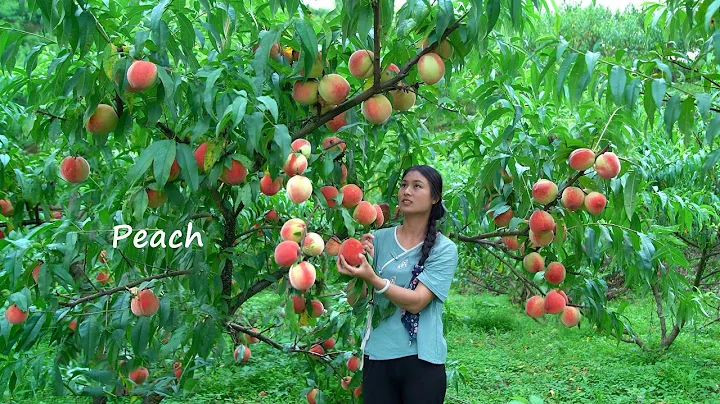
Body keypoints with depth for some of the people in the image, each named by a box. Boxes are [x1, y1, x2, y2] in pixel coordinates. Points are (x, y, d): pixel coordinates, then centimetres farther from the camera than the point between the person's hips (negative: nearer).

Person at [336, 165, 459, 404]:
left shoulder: (444, 249, -6)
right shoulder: (379, 239, 3)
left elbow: (416, 301, -18)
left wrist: (372, 278, -30)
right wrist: (361, 261, -14)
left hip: (422, 359, -3)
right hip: (377, 356, 3)